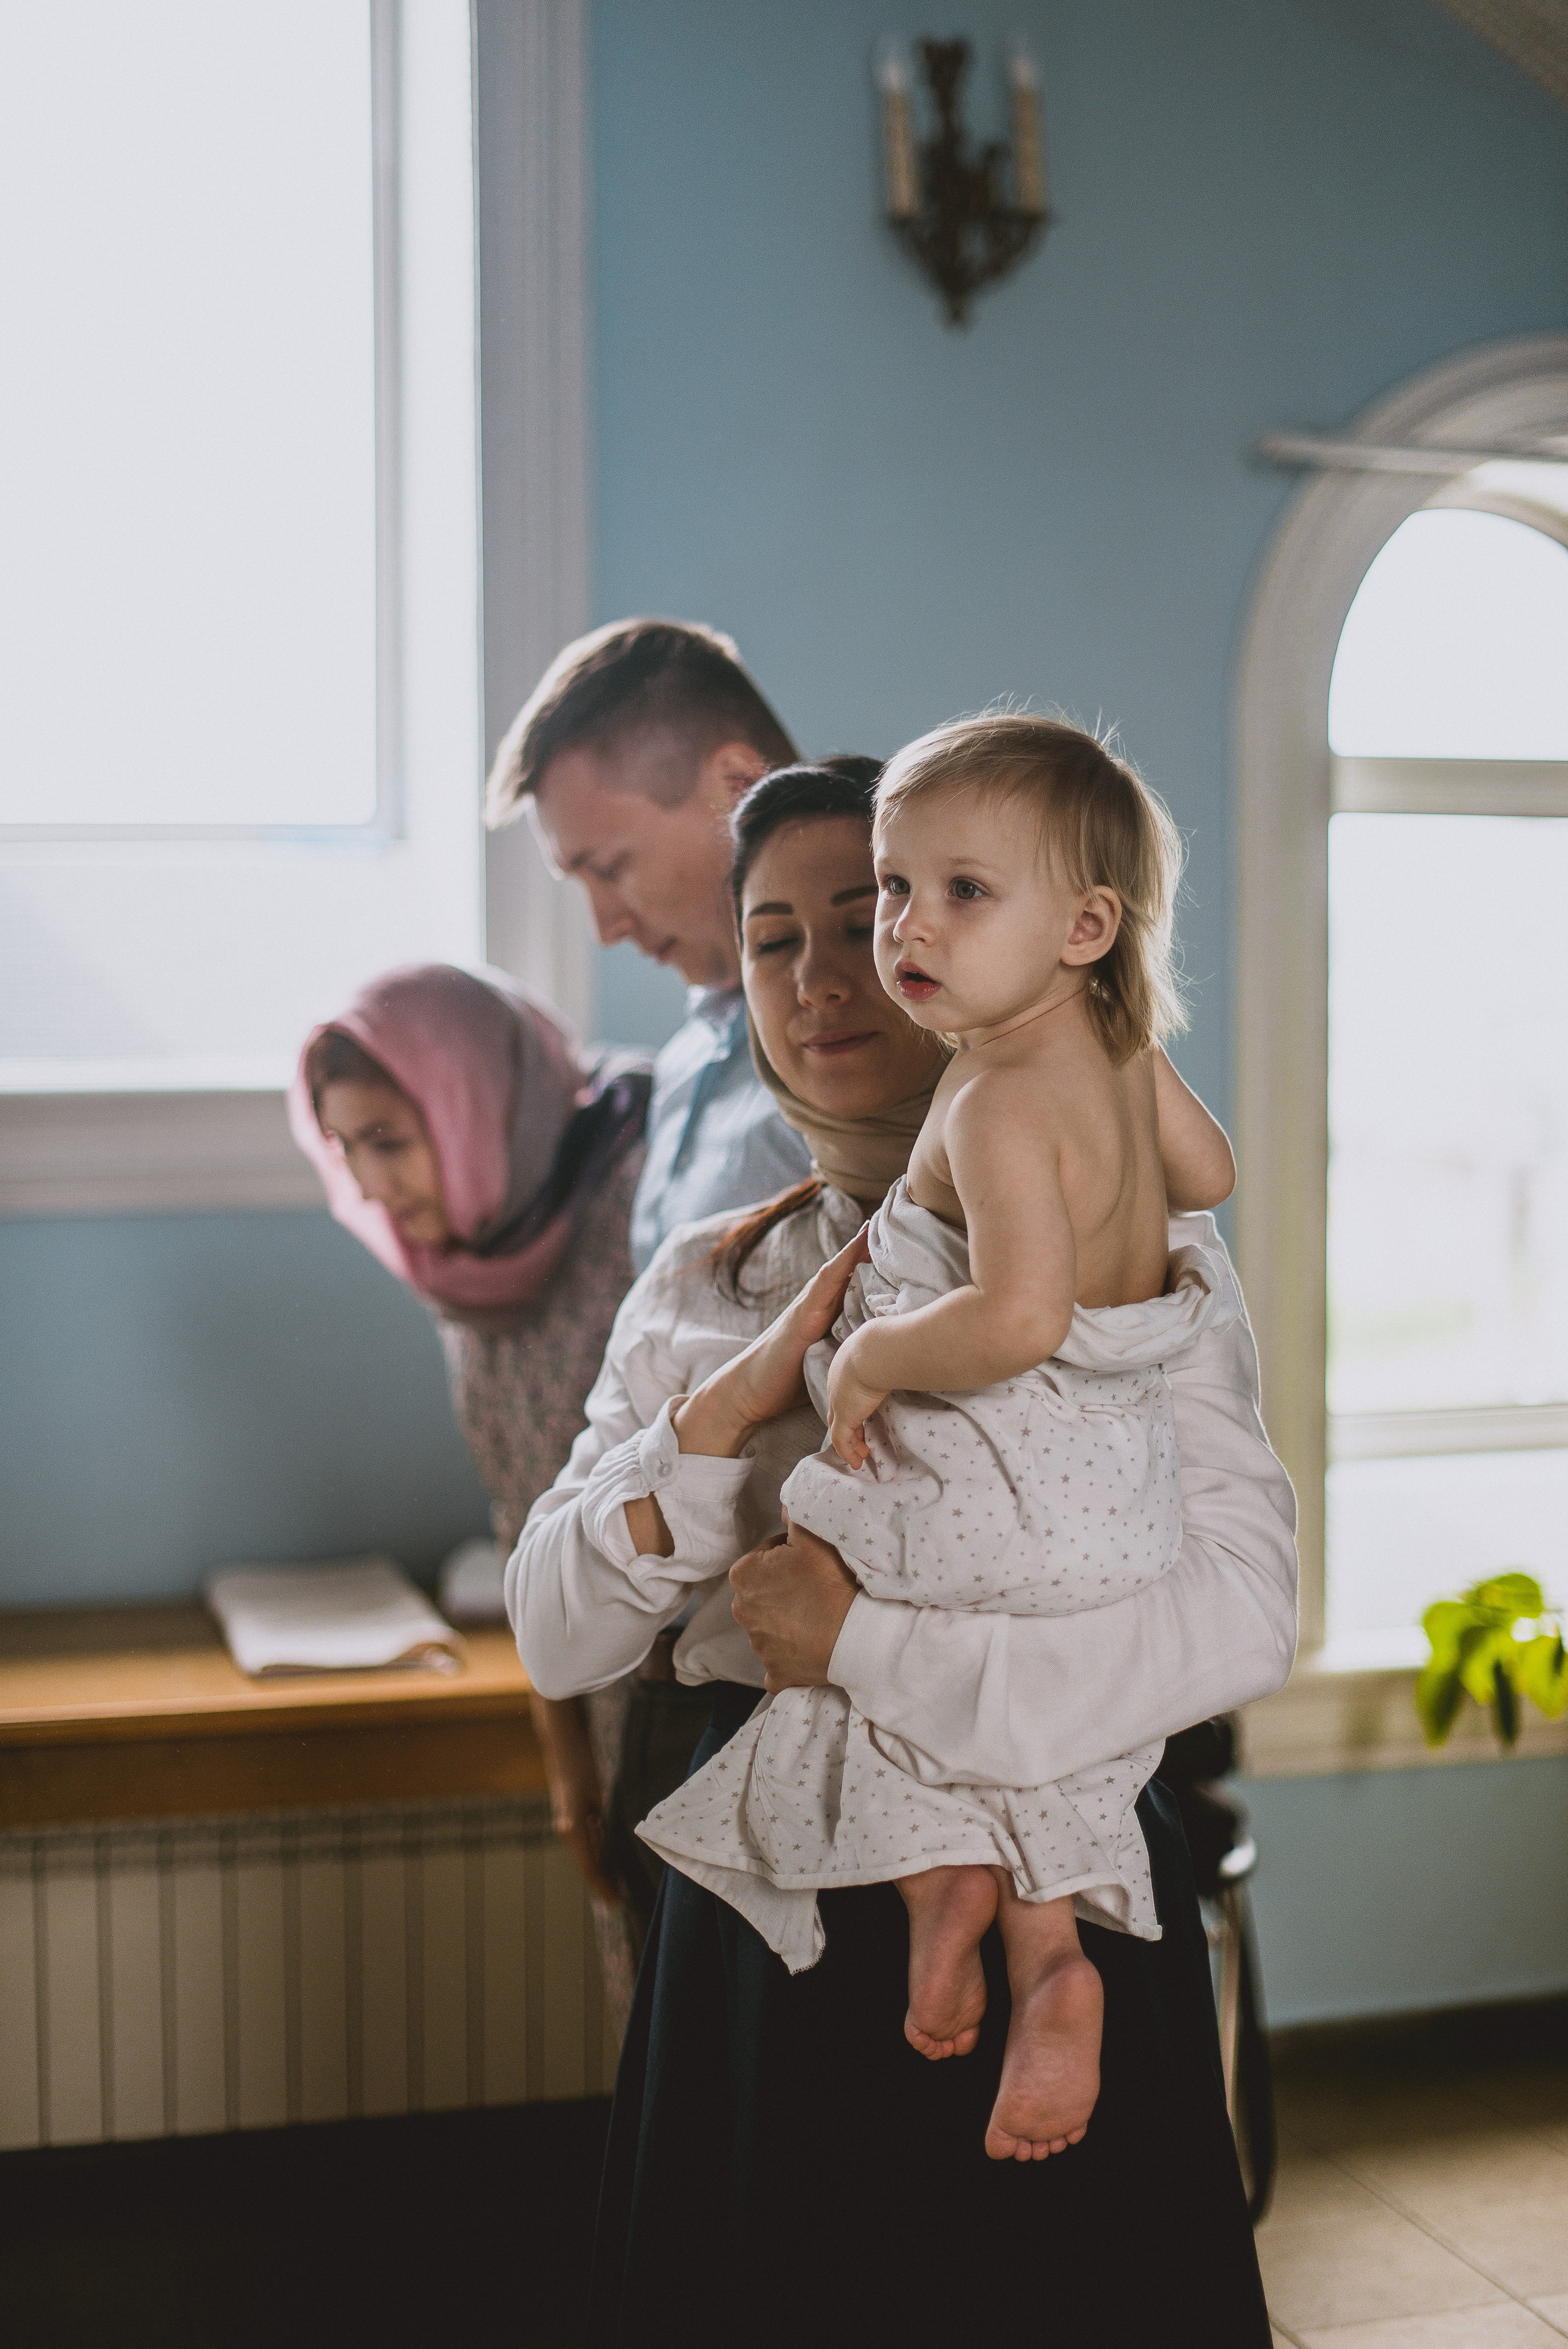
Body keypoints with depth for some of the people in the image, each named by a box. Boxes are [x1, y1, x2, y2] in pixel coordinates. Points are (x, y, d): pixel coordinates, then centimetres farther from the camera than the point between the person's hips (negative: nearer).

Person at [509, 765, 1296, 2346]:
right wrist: (727, 1412, -15)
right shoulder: (703, 1283, 6)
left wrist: (869, 1647, -20)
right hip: (766, 1916, 4)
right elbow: (555, 1639, 0)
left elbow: (1244, 1617, -18)